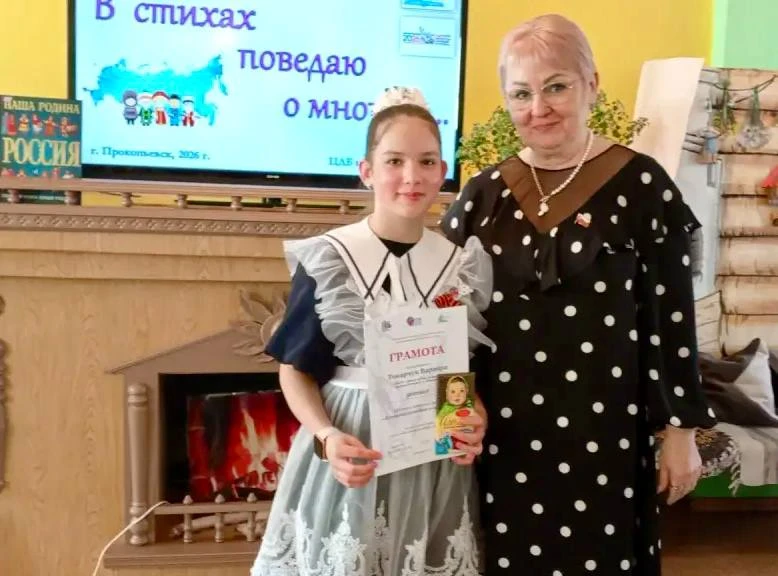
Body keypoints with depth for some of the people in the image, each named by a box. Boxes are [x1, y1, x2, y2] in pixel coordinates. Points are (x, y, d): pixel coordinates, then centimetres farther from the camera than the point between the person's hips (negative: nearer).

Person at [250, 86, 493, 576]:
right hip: (350, 452, -2)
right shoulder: (327, 259, -9)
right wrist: (325, 436, -19)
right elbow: (296, 370, -4)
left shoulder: (466, 263, 0)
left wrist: (477, 418, -10)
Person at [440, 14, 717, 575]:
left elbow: (673, 318, -4)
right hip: (502, 430, 3)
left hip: (604, 428, -2)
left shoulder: (641, 184, -6)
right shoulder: (484, 192, 2)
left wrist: (681, 430, -3)